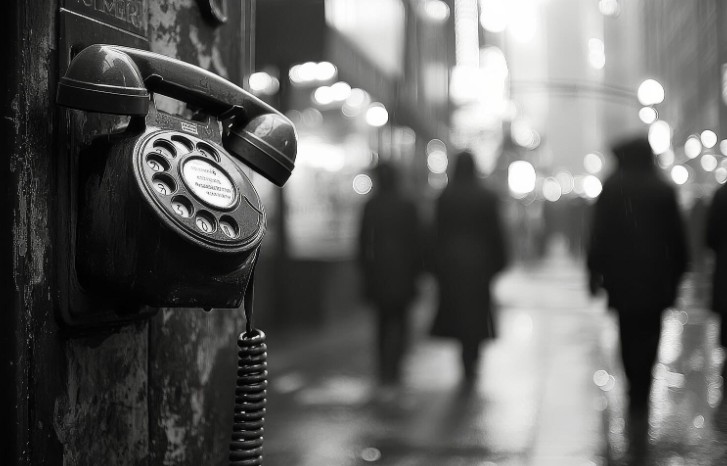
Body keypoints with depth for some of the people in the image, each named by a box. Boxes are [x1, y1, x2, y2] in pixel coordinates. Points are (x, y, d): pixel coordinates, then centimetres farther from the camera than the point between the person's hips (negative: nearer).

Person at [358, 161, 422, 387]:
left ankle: (385, 370, 20)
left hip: (378, 269, 2)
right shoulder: (407, 206, -4)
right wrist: (416, 271, 4)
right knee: (399, 320, 4)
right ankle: (391, 371, -7)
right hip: (402, 269, -2)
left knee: (383, 319, 16)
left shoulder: (370, 206, 0)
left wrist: (366, 272, 8)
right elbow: (415, 241, -3)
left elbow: (363, 241, 1)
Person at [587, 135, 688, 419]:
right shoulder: (664, 190, 1)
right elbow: (677, 236, 3)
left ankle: (636, 390, 20)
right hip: (656, 278, 0)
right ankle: (639, 399, -1)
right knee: (648, 336, 5)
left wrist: (595, 271, 2)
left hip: (621, 276, 0)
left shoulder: (610, 190, -1)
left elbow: (598, 234, -3)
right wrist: (677, 273, 11)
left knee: (628, 334, 13)